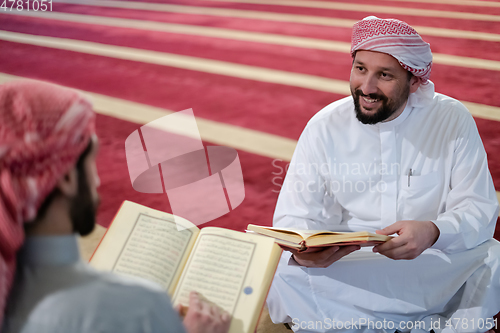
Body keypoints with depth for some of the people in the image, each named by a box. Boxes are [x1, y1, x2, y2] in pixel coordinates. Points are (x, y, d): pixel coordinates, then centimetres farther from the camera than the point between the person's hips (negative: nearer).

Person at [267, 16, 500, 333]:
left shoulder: (453, 120, -3)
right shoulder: (325, 127, -1)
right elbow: (296, 217, -3)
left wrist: (433, 232, -30)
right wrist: (302, 249, -29)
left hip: (432, 270, 0)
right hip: (347, 271, 0)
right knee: (278, 275, -29)